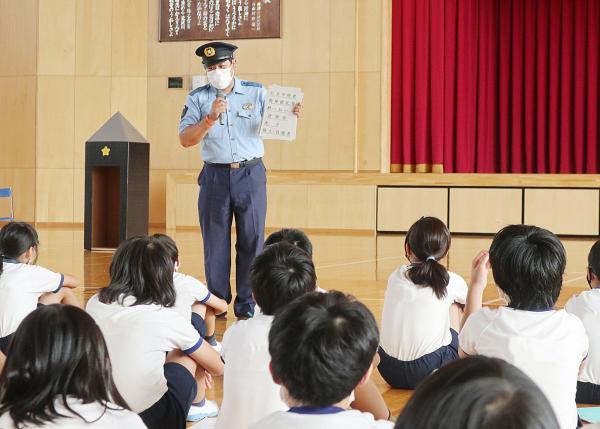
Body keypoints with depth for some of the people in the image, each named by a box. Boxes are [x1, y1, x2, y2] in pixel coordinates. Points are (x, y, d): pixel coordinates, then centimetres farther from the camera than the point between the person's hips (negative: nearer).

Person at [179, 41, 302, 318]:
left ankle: (247, 307, 9)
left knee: (251, 241, 1)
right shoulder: (198, 99, 5)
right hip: (215, 176, 0)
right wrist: (211, 117, -16)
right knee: (215, 242, 5)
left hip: (251, 174, 0)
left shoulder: (257, 93, 6)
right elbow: (185, 140, -4)